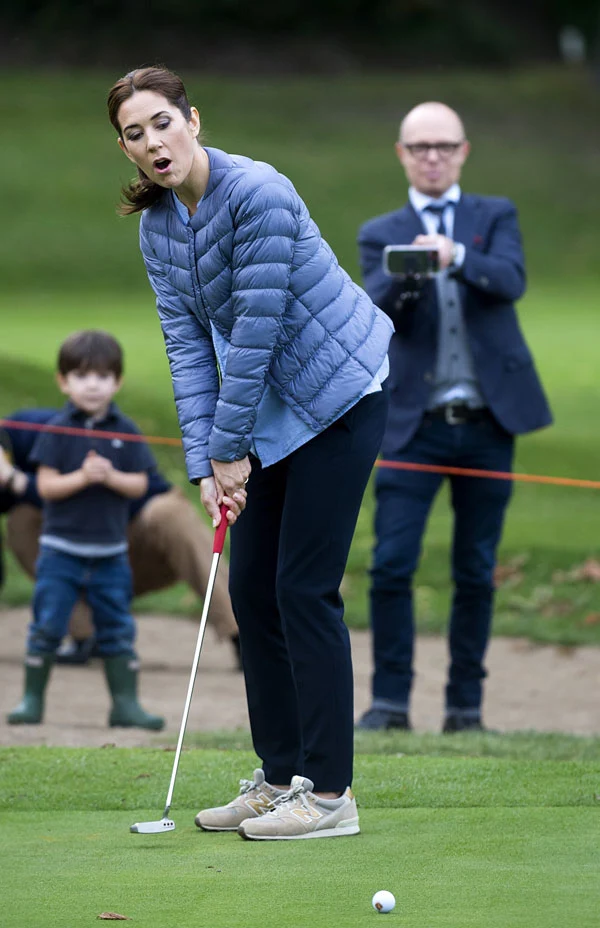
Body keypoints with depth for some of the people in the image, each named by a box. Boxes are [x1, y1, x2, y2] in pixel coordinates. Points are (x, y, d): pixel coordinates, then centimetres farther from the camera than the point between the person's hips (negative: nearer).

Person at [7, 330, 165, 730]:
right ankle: (32, 699, 8)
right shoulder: (58, 430, -4)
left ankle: (126, 702, 11)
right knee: (47, 626, -2)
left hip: (110, 552, 2)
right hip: (61, 548, -2)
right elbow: (46, 486, -9)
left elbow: (140, 485, -1)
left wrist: (111, 476, -19)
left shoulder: (125, 431, 1)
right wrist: (82, 477, -22)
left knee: (118, 629, 5)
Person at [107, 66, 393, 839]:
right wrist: (204, 463, -8)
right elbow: (188, 343, 0)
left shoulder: (259, 194, -24)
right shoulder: (156, 225, 2)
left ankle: (329, 794, -5)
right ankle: (280, 777, 16)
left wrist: (230, 449, -17)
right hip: (273, 410, 8)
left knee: (304, 588, -10)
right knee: (250, 586, 8)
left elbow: (255, 330, -23)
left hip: (338, 392, -8)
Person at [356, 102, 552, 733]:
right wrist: (405, 276, -30)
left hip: (488, 422, 1)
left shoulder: (495, 217, 10)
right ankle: (390, 700, -2)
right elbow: (375, 314, -8)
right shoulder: (381, 236, 9)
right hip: (415, 422, 0)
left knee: (476, 573, 5)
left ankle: (466, 704, 13)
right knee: (391, 564, -10)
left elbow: (511, 280, -10)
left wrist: (455, 258, -30)